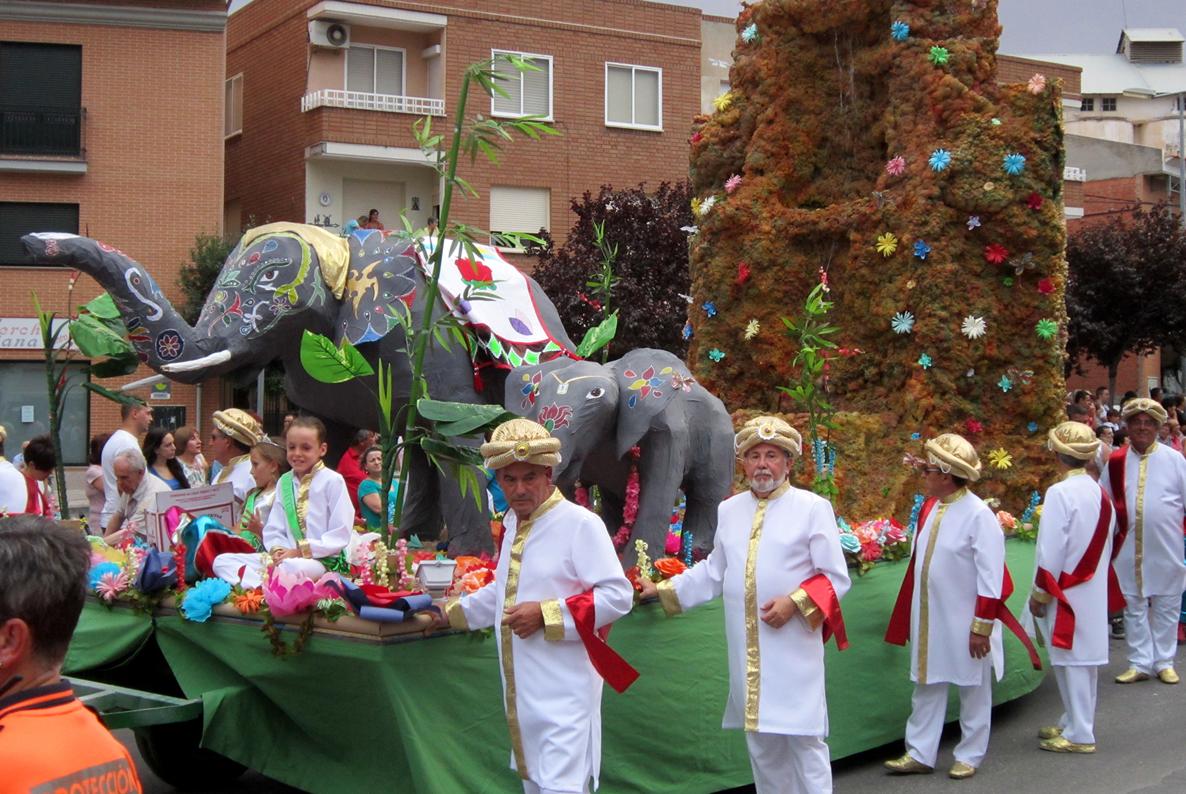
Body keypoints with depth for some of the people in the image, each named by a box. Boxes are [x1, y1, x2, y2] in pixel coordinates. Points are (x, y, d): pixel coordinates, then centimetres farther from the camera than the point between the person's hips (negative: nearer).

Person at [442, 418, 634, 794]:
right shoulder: (512, 523, 12)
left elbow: (617, 596, -18)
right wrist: (452, 611, 31)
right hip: (521, 690, 8)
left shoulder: (581, 524, -13)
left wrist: (546, 614, -21)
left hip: (564, 690, -8)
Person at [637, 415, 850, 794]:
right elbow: (713, 572, 18)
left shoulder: (813, 508, -3)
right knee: (760, 742, 12)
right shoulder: (729, 510, 10)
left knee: (803, 739, -3)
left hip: (793, 648, -4)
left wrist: (794, 603, -17)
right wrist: (663, 590, 14)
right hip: (746, 651, 5)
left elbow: (836, 578, -4)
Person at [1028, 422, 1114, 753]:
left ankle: (1079, 734, 4)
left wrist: (1038, 593, -9)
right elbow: (1104, 546, 11)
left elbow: (1051, 550, -17)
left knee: (1072, 661, -1)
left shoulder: (1060, 493, -17)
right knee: (1084, 659, 15)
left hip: (1067, 592, -8)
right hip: (1094, 590, 8)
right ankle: (1074, 723, 26)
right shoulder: (1100, 493, 6)